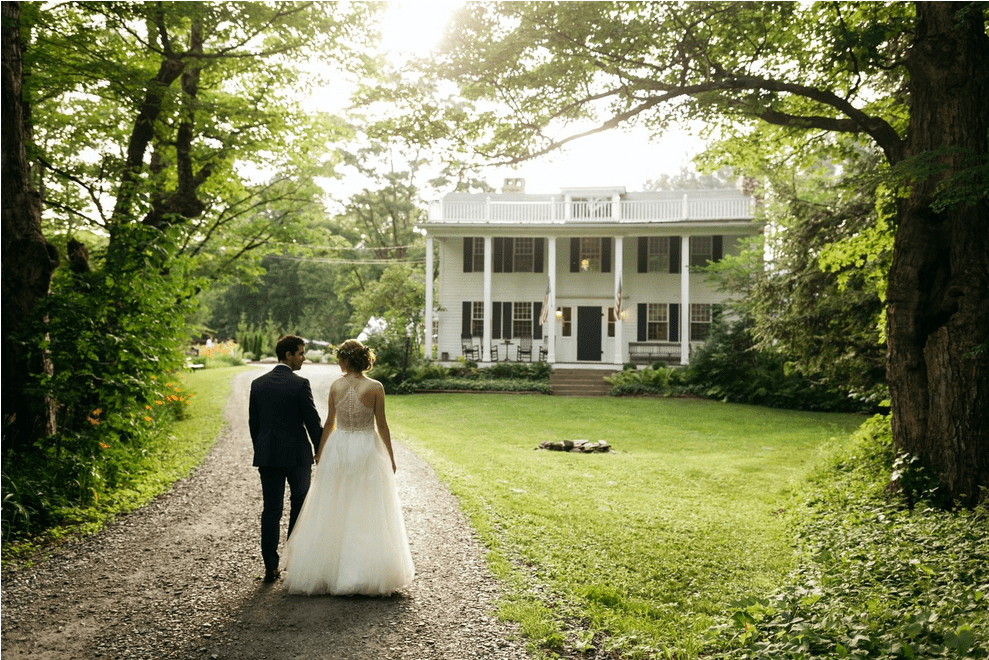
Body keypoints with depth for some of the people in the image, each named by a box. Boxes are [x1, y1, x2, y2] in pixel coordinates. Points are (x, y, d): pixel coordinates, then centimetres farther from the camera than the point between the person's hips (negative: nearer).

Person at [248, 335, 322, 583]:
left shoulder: (258, 384, 4)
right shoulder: (300, 384, -11)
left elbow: (253, 423, 9)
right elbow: (313, 422, -9)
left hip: (268, 455, 4)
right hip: (297, 455, -4)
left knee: (271, 510, 6)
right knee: (300, 506, 15)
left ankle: (271, 567, 5)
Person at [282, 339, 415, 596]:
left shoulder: (335, 386, -4)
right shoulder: (375, 387, -10)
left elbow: (329, 423, 2)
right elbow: (382, 425, -7)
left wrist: (320, 452, 15)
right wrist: (390, 457, 4)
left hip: (338, 449, 2)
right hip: (367, 450, -2)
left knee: (333, 512, 13)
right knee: (368, 515, 5)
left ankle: (328, 568, 20)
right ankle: (367, 572, 8)